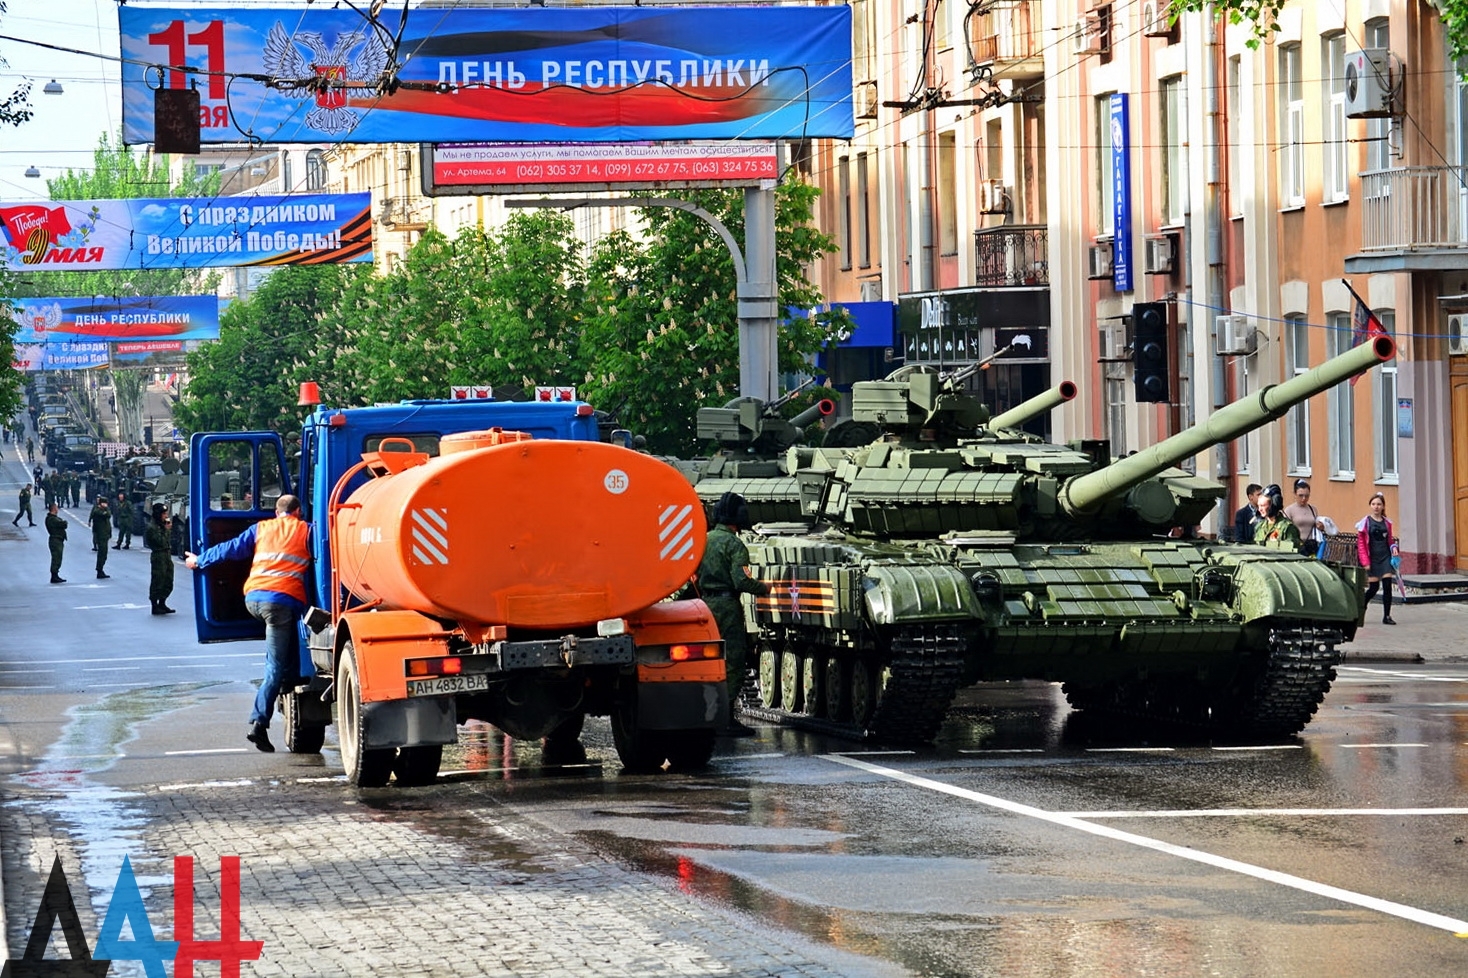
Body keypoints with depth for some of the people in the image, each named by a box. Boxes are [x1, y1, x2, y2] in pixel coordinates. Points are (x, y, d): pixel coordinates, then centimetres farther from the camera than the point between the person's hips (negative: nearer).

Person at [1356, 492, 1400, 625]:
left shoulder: (1387, 523, 10)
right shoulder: (1365, 522, -2)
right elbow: (1360, 543, -3)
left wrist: (1393, 547, -2)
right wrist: (1365, 562, -9)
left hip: (1385, 556, 3)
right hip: (1372, 558, -3)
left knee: (1387, 585, -7)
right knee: (1373, 587, -4)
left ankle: (1386, 616, -2)